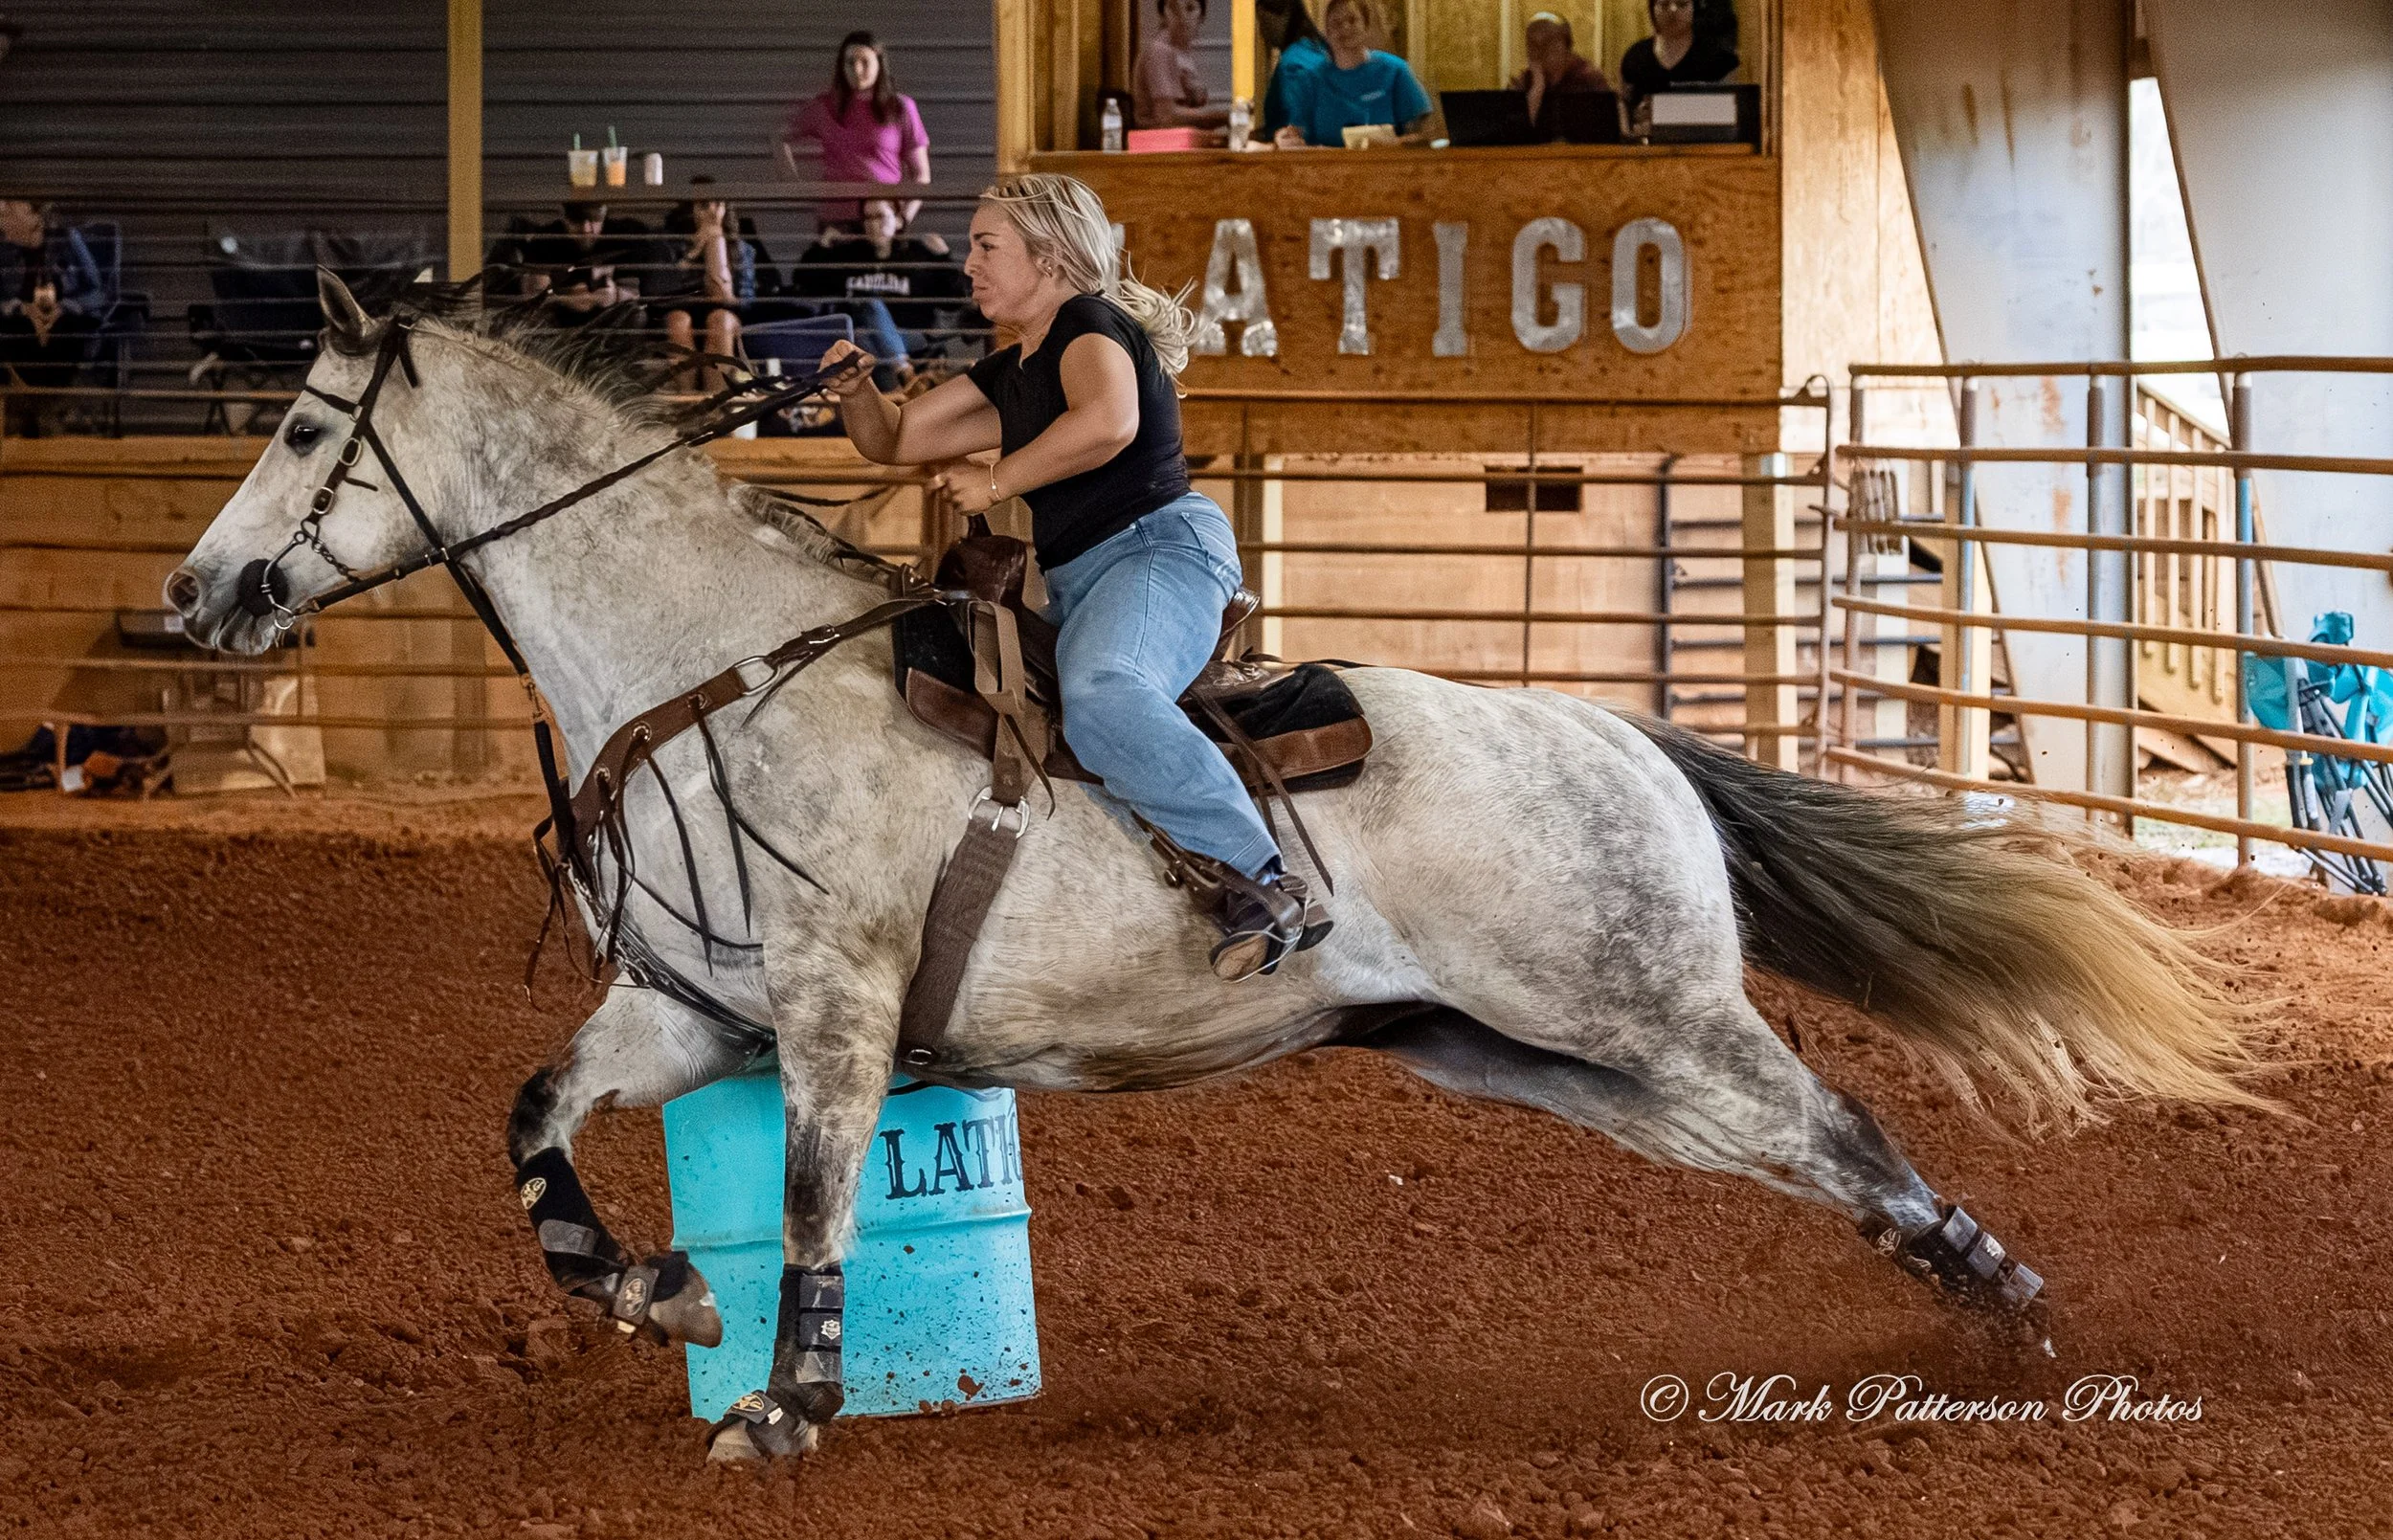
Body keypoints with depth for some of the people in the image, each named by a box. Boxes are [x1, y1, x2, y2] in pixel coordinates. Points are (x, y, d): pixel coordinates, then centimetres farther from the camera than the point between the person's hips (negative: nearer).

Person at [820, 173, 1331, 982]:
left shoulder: (1092, 325, -3)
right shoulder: (1010, 373, 26)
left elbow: (1108, 422, -25)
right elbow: (892, 441, 31)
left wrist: (996, 482, -15)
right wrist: (857, 390, 9)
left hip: (1161, 546, -11)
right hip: (1074, 585, 11)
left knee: (1100, 694, -39)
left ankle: (1263, 886, -48)